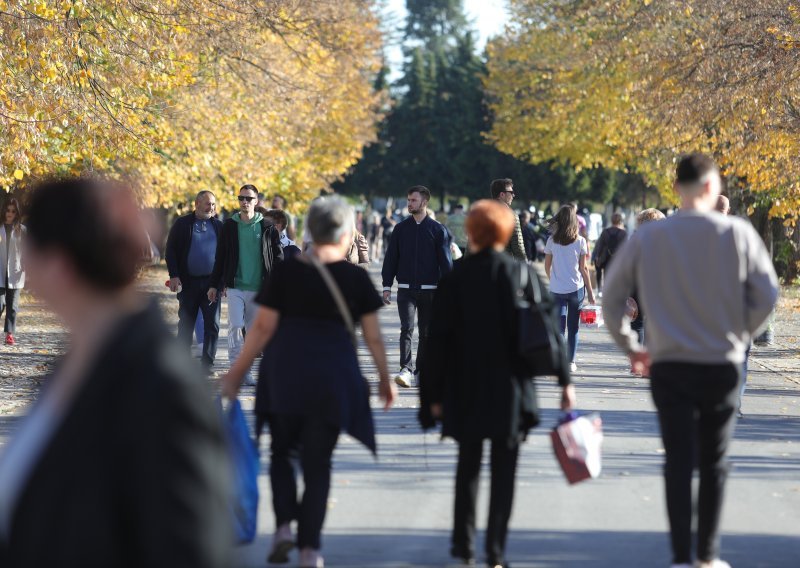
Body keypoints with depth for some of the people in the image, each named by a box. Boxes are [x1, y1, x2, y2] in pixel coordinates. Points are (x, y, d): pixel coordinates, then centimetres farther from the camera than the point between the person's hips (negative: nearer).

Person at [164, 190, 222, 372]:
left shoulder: (218, 226, 8)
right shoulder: (182, 224, 2)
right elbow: (170, 251, 1)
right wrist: (174, 276, -9)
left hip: (211, 282, 1)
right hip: (188, 282, -1)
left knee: (212, 325, -2)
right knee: (186, 324, 6)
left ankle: (207, 364, 4)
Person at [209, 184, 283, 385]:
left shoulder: (267, 227, 2)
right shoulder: (229, 226, 4)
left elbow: (278, 258, 5)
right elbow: (220, 257, 9)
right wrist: (214, 285, 7)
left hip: (258, 288, 1)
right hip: (235, 286, -1)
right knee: (236, 326, -14)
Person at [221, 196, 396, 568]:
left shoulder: (286, 273, -3)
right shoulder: (356, 278, -2)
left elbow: (263, 328, -4)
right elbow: (373, 336, 2)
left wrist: (237, 373, 5)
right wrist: (385, 379, 16)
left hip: (284, 375, 0)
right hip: (333, 379, 0)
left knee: (282, 451, 18)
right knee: (317, 461, 8)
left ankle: (284, 525, 2)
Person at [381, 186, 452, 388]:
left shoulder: (438, 230, 2)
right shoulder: (401, 228, 6)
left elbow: (445, 261, 2)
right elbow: (391, 258, 8)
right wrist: (387, 286, 2)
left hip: (429, 290, 0)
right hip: (405, 289, 0)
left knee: (426, 332, 6)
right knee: (407, 328, -13)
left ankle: (420, 372, 15)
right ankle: (406, 370, -20)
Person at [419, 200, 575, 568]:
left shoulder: (455, 277, -5)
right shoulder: (521, 273, -4)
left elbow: (438, 339, -4)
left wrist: (433, 394, 3)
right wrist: (564, 379, 0)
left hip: (465, 388, 1)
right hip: (510, 387, 0)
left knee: (468, 465, 16)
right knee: (503, 469, 5)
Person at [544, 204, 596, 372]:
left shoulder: (552, 241, -2)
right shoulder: (580, 241, -6)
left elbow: (547, 267, 5)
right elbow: (583, 269, -4)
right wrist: (590, 291, 3)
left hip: (556, 289, 1)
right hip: (576, 289, -1)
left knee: (559, 326, 1)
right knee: (573, 327, 11)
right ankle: (571, 362, 14)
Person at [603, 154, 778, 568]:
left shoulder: (647, 238, -2)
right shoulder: (737, 234, -7)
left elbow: (611, 297, 2)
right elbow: (766, 295, -7)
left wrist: (630, 347, 13)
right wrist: (740, 334, 8)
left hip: (669, 366, 0)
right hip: (722, 365, 0)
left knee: (678, 461, 4)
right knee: (714, 463, 12)